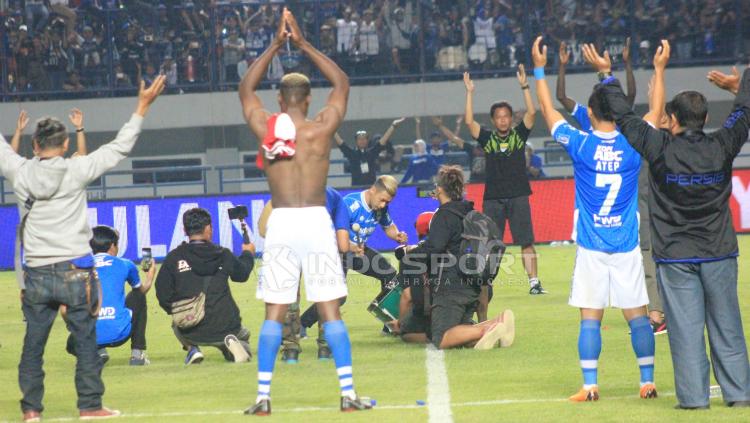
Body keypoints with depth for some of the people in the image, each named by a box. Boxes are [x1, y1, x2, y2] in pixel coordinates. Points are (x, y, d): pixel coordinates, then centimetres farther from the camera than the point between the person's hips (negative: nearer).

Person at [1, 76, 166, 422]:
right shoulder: (75, 170, -7)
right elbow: (119, 148, -2)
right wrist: (142, 108, 4)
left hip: (36, 275, 2)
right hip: (75, 271, -2)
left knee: (33, 344, 8)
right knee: (85, 339, 4)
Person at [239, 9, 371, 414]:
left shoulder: (265, 128, 1)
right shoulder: (321, 128, -3)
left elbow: (246, 88, 20)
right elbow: (341, 83, 13)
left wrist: (276, 44, 21)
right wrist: (303, 44, 15)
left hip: (280, 224, 1)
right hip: (315, 221, -1)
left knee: (273, 314, 4)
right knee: (330, 311, 1)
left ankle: (263, 396, 1)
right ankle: (348, 392, -1)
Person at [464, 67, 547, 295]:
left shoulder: (519, 134, 5)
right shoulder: (487, 138, 5)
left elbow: (531, 113, -7)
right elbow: (469, 121, -7)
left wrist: (524, 86, -13)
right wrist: (470, 93, -11)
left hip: (518, 196, -1)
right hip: (493, 197, 1)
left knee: (526, 242, -3)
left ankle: (534, 282, -3)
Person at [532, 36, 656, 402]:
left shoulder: (580, 144, -7)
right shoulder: (634, 145, -4)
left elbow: (548, 111, 8)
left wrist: (539, 69, 17)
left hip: (590, 248, -1)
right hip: (627, 247, 1)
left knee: (590, 318, 0)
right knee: (637, 315, 6)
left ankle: (589, 386, -4)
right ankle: (647, 382, 8)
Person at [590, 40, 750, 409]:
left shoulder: (662, 150, -10)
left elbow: (624, 117, -2)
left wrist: (607, 74, 9)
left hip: (675, 257, -2)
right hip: (719, 254, 2)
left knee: (686, 329, -1)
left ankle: (694, 395, -3)